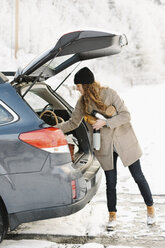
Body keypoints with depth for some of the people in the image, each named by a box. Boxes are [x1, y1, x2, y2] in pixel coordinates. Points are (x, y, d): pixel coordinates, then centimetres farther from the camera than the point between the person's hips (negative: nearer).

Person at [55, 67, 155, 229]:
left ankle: (150, 208, 23)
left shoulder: (109, 94, -13)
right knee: (111, 182, 4)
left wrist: (105, 122, -23)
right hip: (105, 147, 3)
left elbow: (126, 115, -15)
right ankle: (112, 215, 20)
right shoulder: (82, 102, 0)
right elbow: (73, 123, 9)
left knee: (138, 177, 6)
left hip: (124, 141, -3)